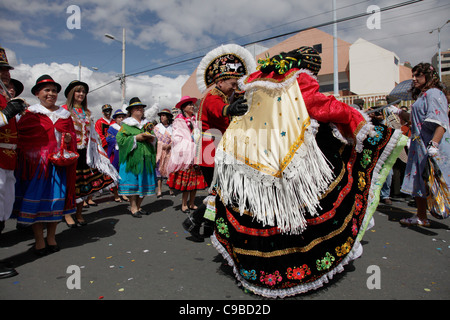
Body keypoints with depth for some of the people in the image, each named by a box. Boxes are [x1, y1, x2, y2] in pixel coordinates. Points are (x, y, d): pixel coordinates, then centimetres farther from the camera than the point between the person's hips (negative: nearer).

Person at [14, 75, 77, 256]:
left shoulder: (64, 115, 14)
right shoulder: (30, 114, 2)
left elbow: (72, 134, 17)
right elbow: (19, 135, -3)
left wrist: (69, 138, -4)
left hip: (59, 163, 3)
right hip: (36, 163, -3)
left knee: (57, 198, 6)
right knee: (35, 199, 0)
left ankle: (51, 237, 21)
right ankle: (39, 240, 14)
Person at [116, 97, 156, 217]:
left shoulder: (147, 124, 21)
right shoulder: (126, 125, 4)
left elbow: (152, 137, 25)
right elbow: (120, 139, -7)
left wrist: (150, 139, 1)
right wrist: (137, 138, -14)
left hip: (145, 157, 5)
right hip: (132, 157, -5)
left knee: (144, 181, 4)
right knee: (132, 181, -6)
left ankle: (138, 206, 15)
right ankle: (133, 207, 3)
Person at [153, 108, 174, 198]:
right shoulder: (157, 127, 11)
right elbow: (154, 138, 6)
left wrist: (168, 145, -13)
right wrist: (163, 146, -8)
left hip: (170, 151, 0)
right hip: (159, 151, 0)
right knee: (159, 168, -5)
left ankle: (171, 189, 6)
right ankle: (159, 190, -4)